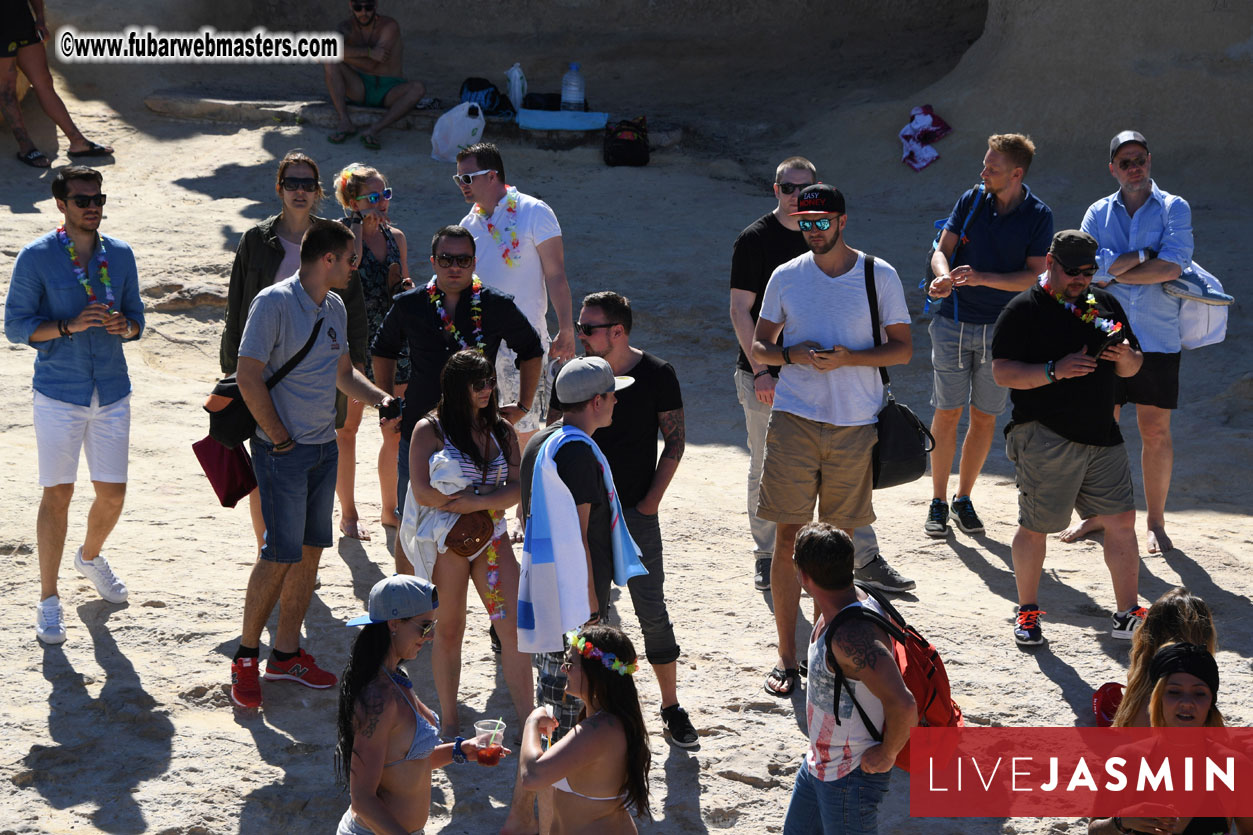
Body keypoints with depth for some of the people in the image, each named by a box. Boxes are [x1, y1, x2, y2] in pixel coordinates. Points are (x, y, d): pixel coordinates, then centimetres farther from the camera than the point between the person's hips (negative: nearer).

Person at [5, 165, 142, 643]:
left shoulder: (120, 255, 5)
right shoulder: (36, 257, -7)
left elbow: (137, 316, 12)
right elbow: (15, 325, -7)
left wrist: (125, 325, -12)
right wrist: (70, 325, -21)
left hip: (112, 392, 4)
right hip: (58, 393, -4)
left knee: (112, 493, 8)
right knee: (57, 494, -2)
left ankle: (90, 557, 40)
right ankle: (49, 600, 9)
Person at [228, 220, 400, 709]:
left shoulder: (335, 309, 12)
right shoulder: (274, 303, -13)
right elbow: (248, 377, -16)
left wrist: (381, 398, 7)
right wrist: (280, 438, -13)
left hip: (325, 448, 8)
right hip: (284, 450, -8)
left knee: (310, 551, 10)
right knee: (281, 555, -8)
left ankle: (285, 654, 19)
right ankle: (246, 656, 4)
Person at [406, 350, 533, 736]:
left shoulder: (502, 430, 7)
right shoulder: (429, 430, -5)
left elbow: (517, 487, -2)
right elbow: (423, 492, -16)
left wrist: (475, 502, -20)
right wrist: (492, 496, -12)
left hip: (492, 538, 3)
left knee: (515, 628, -4)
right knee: (449, 632, 7)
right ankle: (449, 722, 19)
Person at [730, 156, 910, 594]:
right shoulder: (755, 239, -6)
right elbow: (740, 311, -8)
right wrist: (760, 371, -15)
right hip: (765, 376, -4)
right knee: (766, 471, 5)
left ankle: (867, 559, 9)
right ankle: (766, 558, 20)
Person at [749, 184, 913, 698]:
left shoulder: (879, 276, 1)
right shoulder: (786, 277, 6)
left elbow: (903, 348, 3)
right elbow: (758, 346, 12)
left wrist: (848, 357, -13)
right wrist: (790, 355, -10)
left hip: (855, 424, 0)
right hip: (794, 419, 1)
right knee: (789, 537, -3)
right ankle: (786, 657, 1)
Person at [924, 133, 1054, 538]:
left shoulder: (1038, 216, -5)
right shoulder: (971, 200, 0)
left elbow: (1033, 276, -9)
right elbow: (942, 249, 1)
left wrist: (982, 277, -22)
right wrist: (944, 276, -22)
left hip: (1001, 327, -1)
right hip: (954, 323, 1)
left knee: (985, 417, 6)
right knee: (947, 413, 1)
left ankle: (964, 499, 20)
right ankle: (938, 502, 10)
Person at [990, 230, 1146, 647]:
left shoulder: (1106, 304, 15)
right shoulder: (1024, 310, -3)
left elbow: (1132, 366, 20)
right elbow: (1002, 372, -10)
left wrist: (1126, 358, -4)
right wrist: (1054, 371, -22)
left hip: (1102, 436, 5)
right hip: (1045, 437, -5)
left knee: (1122, 521, 2)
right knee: (1035, 527, 0)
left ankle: (1128, 615, 11)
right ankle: (1027, 612, 16)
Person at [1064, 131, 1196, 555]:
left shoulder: (1174, 209, 1)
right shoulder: (1098, 213, 7)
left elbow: (1171, 267, -14)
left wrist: (1112, 272, -8)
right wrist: (1142, 255, -11)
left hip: (1158, 340, -2)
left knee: (1156, 432, 1)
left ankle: (1155, 521, 12)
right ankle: (1096, 513, 22)